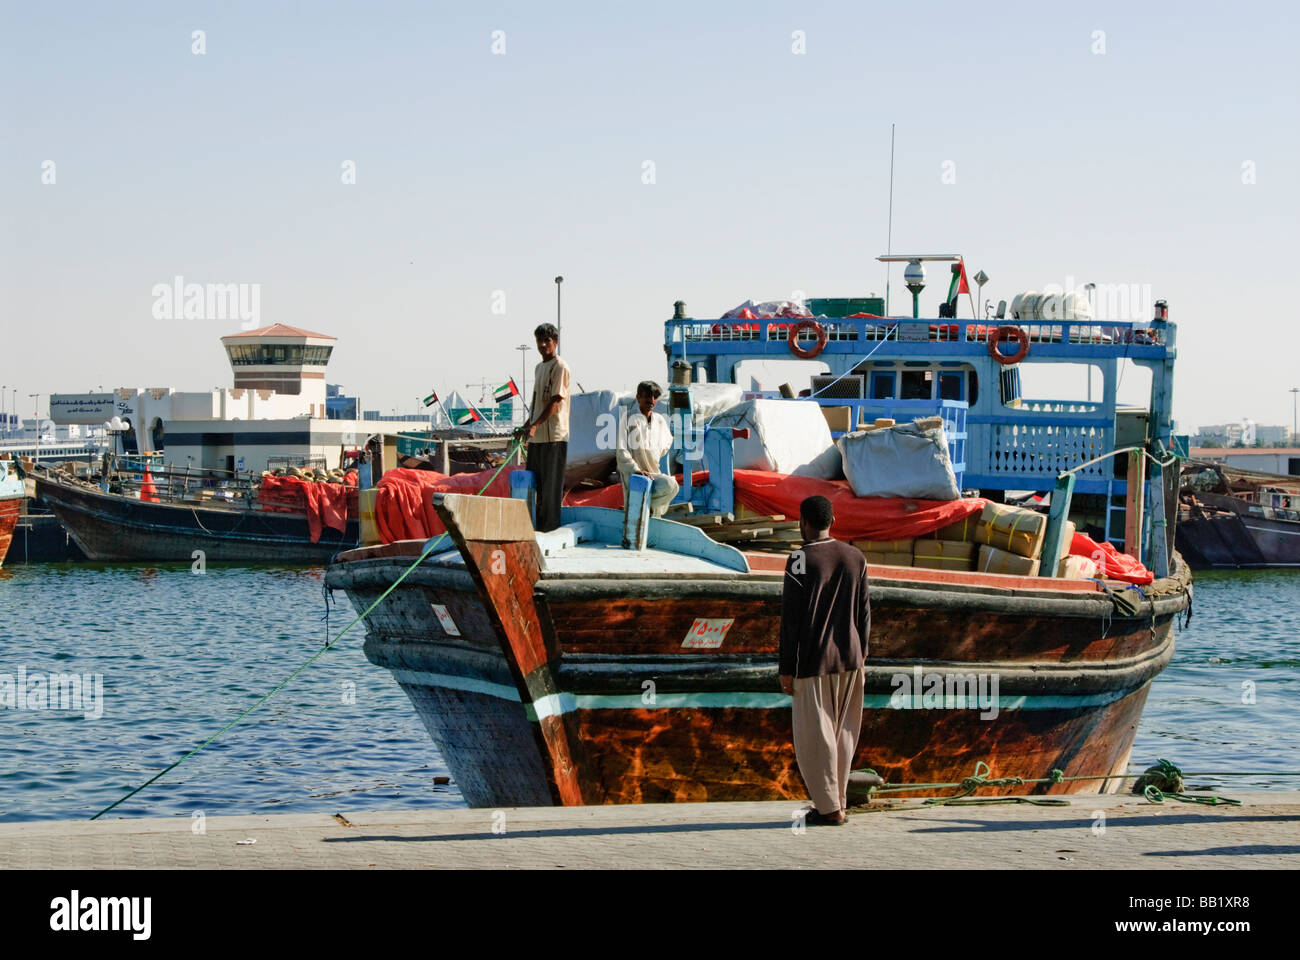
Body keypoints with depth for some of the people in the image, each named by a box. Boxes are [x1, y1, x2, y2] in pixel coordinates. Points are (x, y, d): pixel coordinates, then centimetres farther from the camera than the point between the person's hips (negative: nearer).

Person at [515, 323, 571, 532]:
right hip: (537, 435, 9)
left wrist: (535, 425, -24)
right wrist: (527, 424, 20)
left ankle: (549, 525, 2)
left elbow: (555, 401, -17)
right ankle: (536, 523, 21)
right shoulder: (539, 368, 17)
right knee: (533, 480, 12)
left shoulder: (560, 367, -10)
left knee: (551, 482, -4)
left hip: (554, 436, -9)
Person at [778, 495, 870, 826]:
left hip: (813, 662, -5)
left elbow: (791, 618, -11)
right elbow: (864, 614, 9)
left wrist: (787, 670, -6)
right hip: (849, 659, 5)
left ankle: (829, 807, 2)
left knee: (814, 736, 2)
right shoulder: (856, 558, 5)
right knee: (842, 733, 12)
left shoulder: (801, 560, -10)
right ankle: (838, 800, 17)